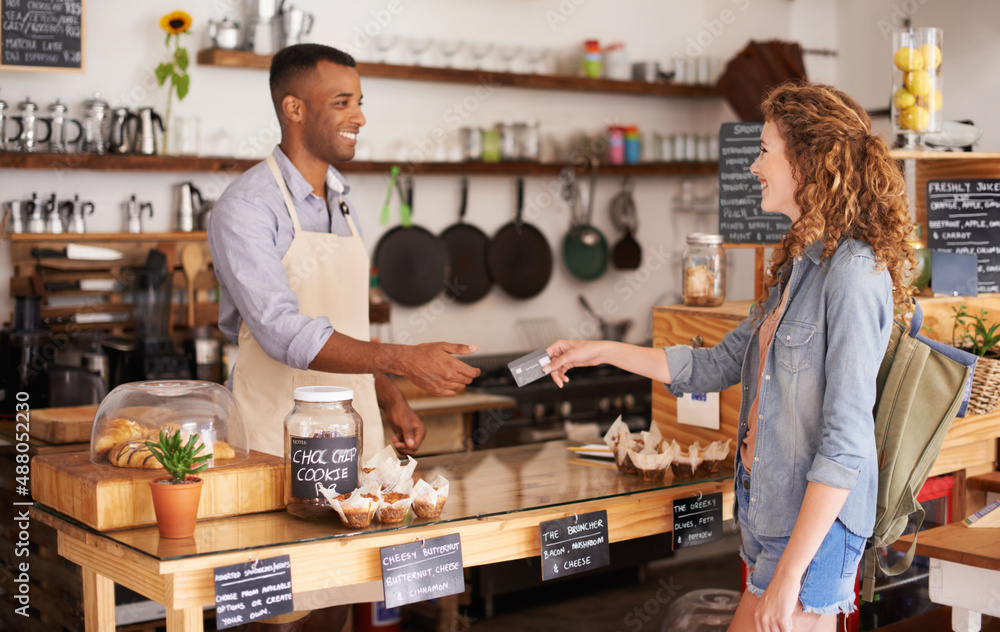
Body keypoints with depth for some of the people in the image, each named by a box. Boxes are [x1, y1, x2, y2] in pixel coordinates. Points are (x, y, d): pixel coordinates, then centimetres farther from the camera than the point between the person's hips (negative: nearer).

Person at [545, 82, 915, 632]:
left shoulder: (853, 272, -17)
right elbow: (718, 365, 20)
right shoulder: (798, 265, 12)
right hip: (769, 509, 8)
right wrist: (602, 352, 20)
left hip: (814, 523, -8)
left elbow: (846, 445, -21)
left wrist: (788, 574, -20)